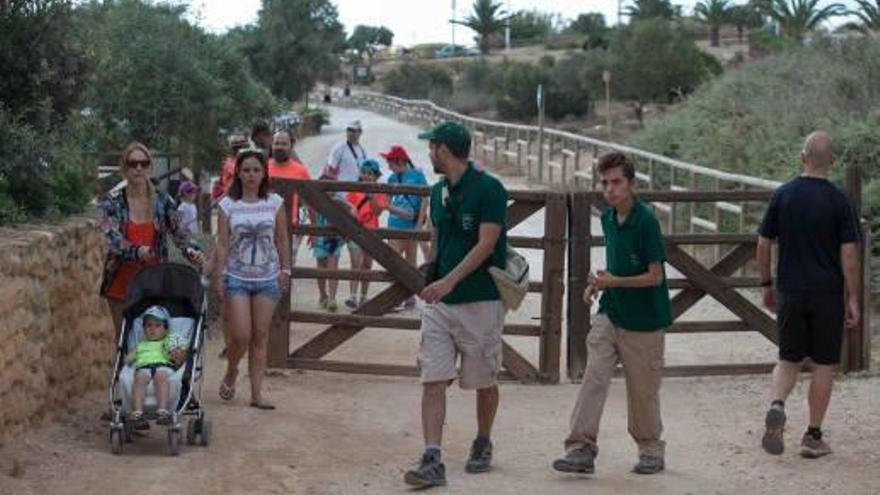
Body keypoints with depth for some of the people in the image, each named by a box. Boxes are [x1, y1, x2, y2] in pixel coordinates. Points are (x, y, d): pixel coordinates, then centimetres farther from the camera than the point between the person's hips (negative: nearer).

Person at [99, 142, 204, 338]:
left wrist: (192, 251, -18)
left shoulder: (163, 201, 2)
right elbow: (112, 238, -16)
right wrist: (135, 251, -35)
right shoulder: (112, 202, -4)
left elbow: (178, 233, 3)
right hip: (122, 279, -1)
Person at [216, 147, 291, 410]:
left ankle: (256, 393, 7)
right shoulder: (228, 205, -1)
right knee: (240, 336, -7)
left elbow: (282, 240, 8)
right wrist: (220, 275, -6)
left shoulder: (274, 203, 2)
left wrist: (285, 271, 5)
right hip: (237, 278, -1)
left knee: (260, 338, 3)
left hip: (267, 278, 2)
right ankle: (230, 373, 23)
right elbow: (222, 243, -1)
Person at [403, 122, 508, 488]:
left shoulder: (488, 189, -12)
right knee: (432, 382, -6)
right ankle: (432, 461, -10)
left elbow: (485, 245, -19)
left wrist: (450, 281, -28)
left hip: (481, 302, -6)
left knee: (484, 382, 10)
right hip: (438, 303, 6)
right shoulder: (438, 193, 11)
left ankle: (483, 444, 32)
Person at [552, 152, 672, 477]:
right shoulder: (608, 219, 7)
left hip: (644, 321, -6)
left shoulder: (646, 221, -16)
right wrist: (598, 283, 4)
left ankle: (651, 450, 23)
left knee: (642, 389, 6)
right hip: (610, 313, 6)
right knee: (593, 377, -7)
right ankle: (582, 447, -9)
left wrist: (613, 282, -22)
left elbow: (655, 276, -16)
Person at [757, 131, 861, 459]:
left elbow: (763, 245, 4)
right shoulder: (838, 201, -7)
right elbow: (849, 254, -10)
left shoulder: (782, 196, 0)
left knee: (789, 360, 14)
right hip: (827, 294, -2)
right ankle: (813, 437, 11)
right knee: (823, 365, 8)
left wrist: (767, 285, 16)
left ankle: (777, 405, -14)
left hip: (790, 293, 2)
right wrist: (853, 300, -4)